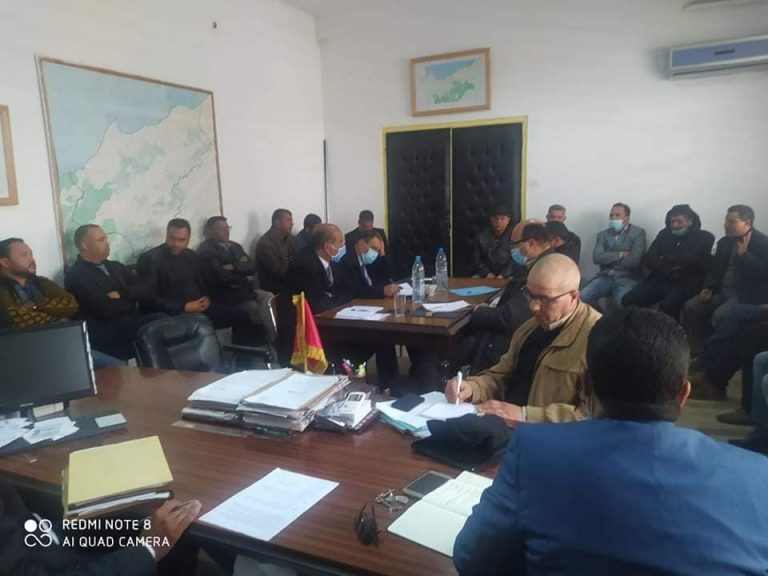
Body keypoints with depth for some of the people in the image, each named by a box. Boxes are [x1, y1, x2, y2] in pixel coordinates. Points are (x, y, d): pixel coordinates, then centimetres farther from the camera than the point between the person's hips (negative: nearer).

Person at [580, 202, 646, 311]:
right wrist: (620, 254, -9)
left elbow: (634, 260, -9)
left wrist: (608, 259, -1)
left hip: (627, 279, -4)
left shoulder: (638, 233, 3)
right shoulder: (603, 234, 15)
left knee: (622, 301, -35)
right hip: (605, 277, 4)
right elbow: (597, 257, -1)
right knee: (583, 296, -21)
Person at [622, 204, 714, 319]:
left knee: (667, 306, -37)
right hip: (659, 279, 4)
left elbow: (687, 260, -12)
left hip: (684, 283, -4)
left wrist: (664, 258, 5)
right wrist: (668, 269, -11)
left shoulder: (704, 238, 5)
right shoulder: (664, 234, 16)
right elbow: (648, 260, 5)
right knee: (628, 300, -21)